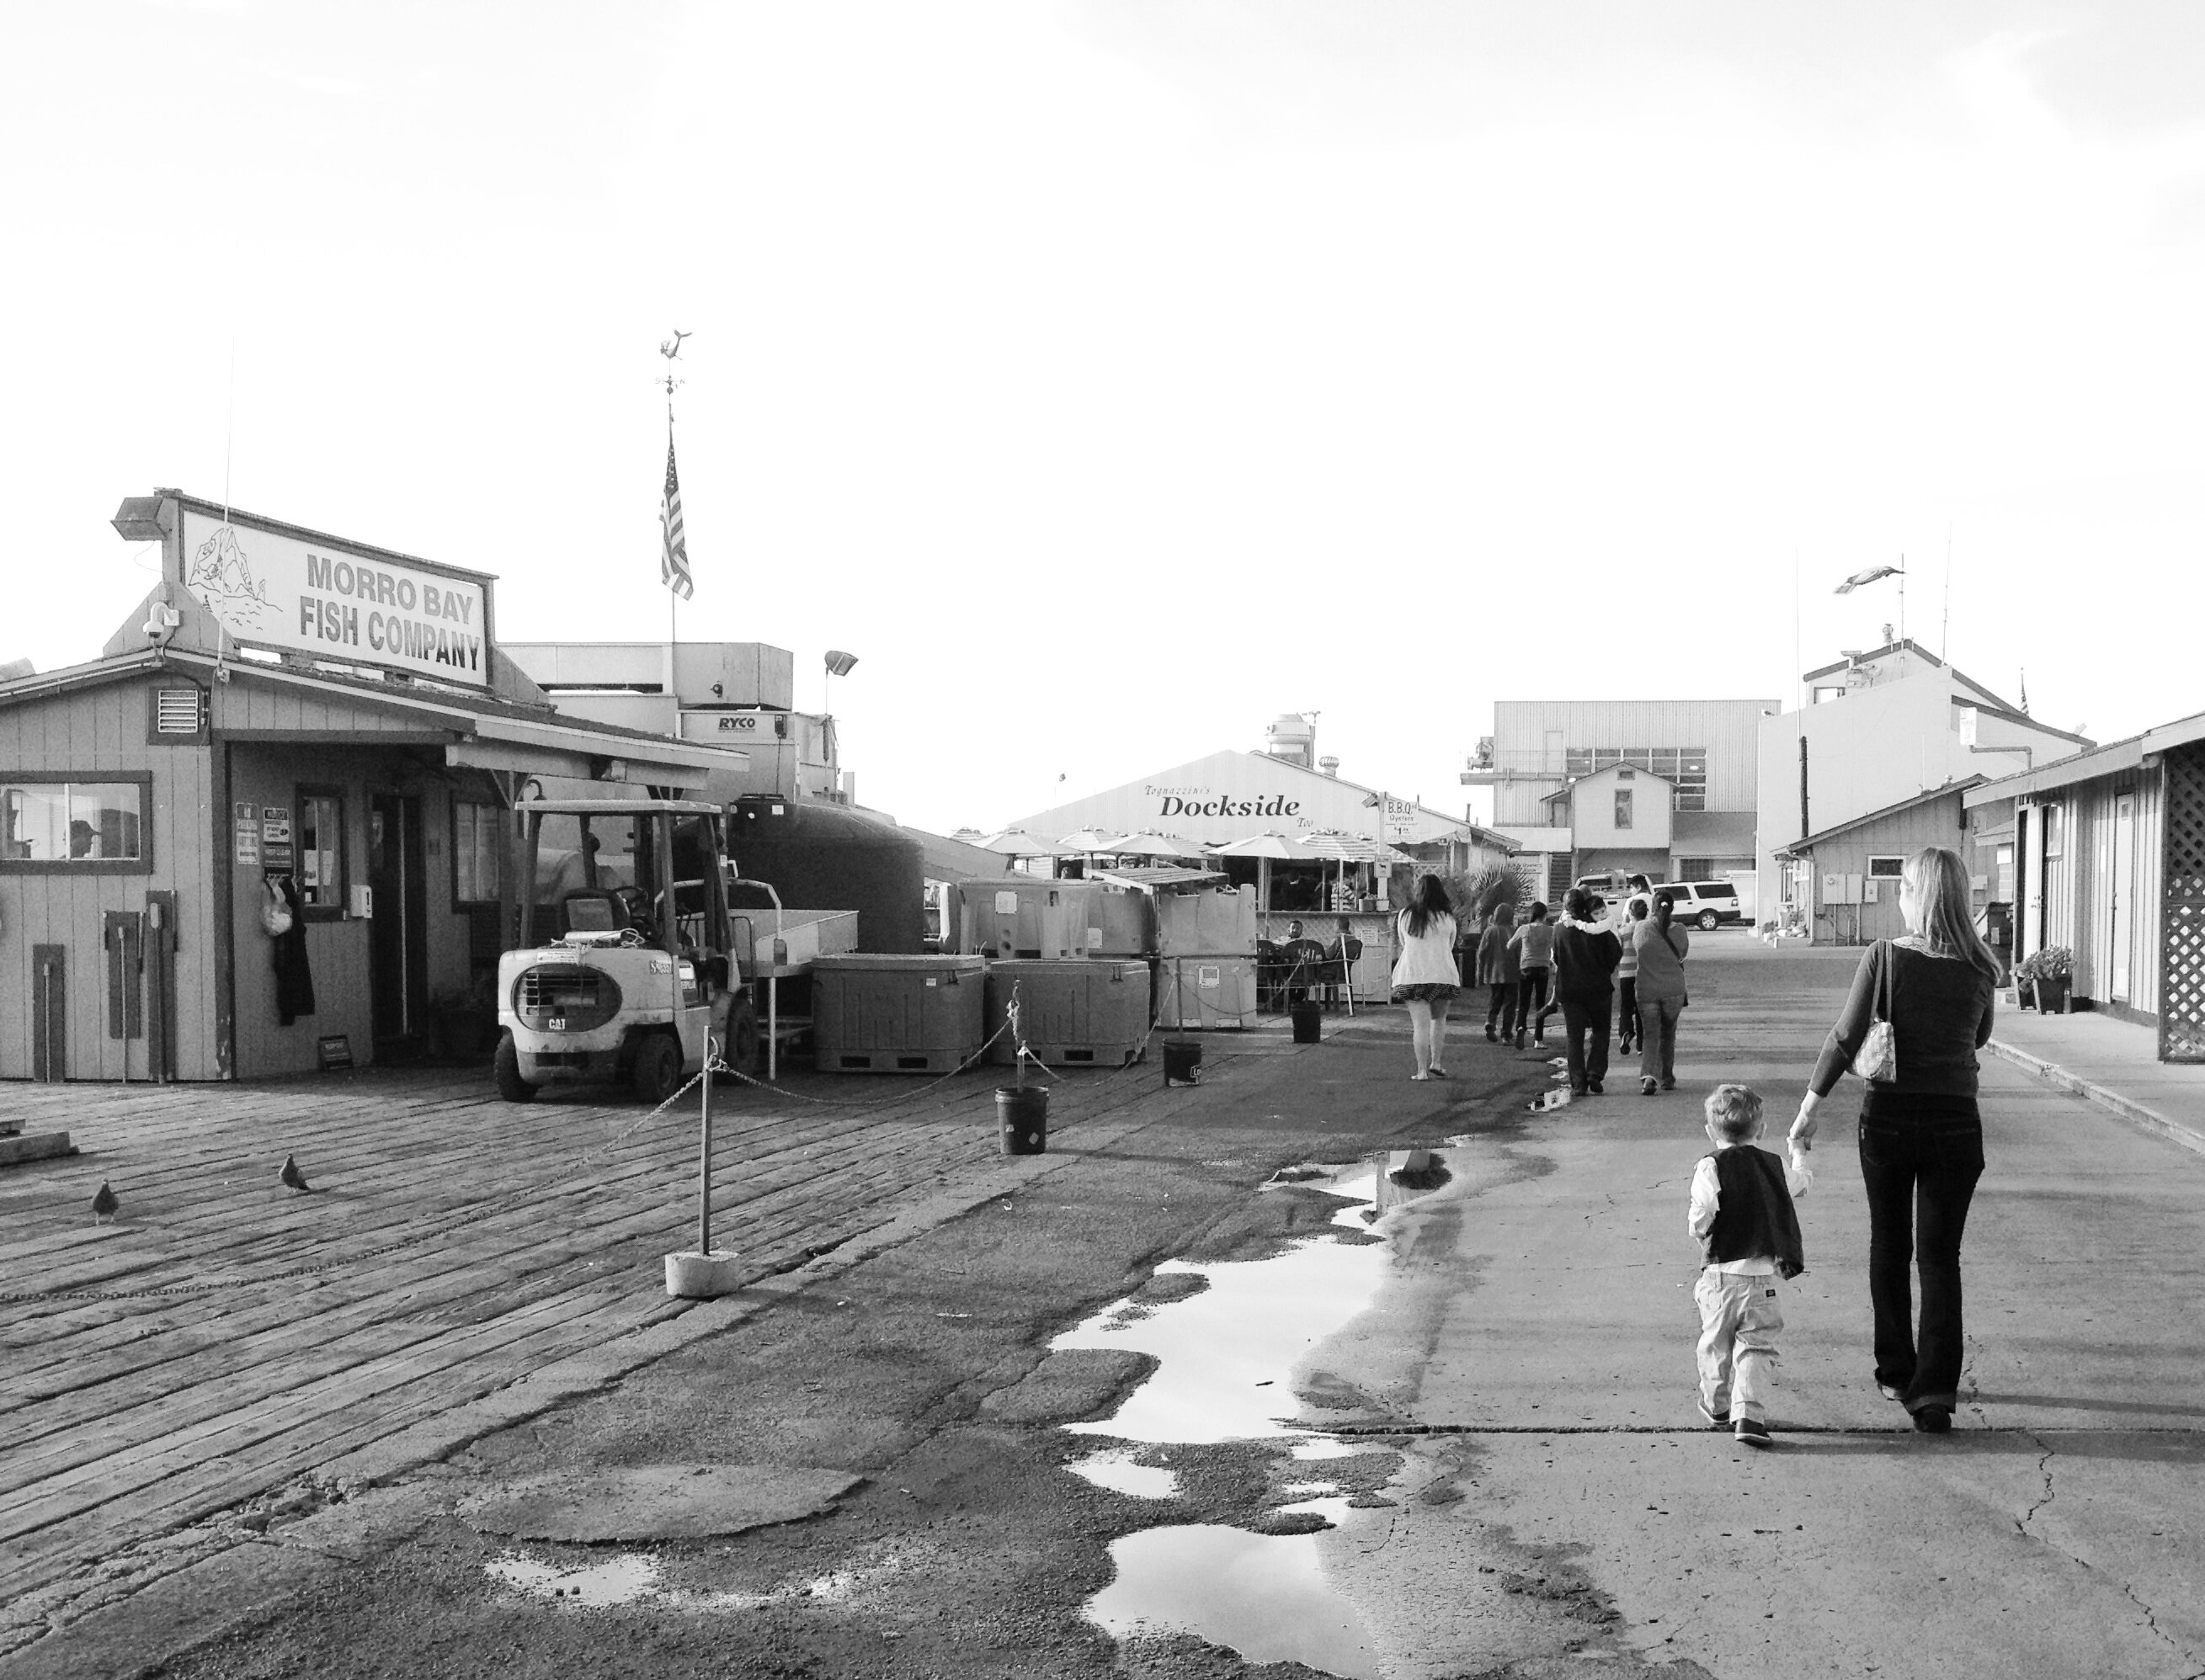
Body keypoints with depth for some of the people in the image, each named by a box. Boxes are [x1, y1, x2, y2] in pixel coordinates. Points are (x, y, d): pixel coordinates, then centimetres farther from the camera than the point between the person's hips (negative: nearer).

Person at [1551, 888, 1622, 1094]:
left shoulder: (1561, 931, -5)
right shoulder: (1601, 930, -9)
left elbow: (1556, 959, 4)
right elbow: (1615, 957, -5)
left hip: (1569, 989, 1)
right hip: (1598, 987, -1)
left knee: (1574, 1036, 6)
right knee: (1601, 1030, 16)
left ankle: (1578, 1083, 0)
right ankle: (1595, 1073, 1)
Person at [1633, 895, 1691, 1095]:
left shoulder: (1640, 928, -9)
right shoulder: (1679, 932, -7)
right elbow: (1682, 956, 6)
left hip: (1646, 990, -1)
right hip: (1674, 990, 1)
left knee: (1650, 1034, 2)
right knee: (1668, 1034, 18)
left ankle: (1648, 1076, -20)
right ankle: (1667, 1079, 25)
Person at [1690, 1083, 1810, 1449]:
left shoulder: (1710, 1168, -8)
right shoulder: (1774, 1166, 5)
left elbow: (1700, 1219, -20)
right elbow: (1803, 1182, 28)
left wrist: (1696, 1229, 3)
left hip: (1720, 1274, -1)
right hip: (1763, 1274, 2)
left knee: (1716, 1344, 16)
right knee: (1755, 1348, 2)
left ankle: (1716, 1406, 31)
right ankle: (1749, 1415, -12)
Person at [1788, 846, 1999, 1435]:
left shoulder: (1885, 957, -11)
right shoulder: (1979, 970, -4)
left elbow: (1845, 1039, -13)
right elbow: (1979, 1039, 12)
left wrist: (1809, 1109, -6)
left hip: (1889, 1118, -1)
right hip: (1955, 1122, 1)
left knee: (1889, 1248, 16)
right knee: (1940, 1257, 6)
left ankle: (1895, 1375, 25)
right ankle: (1935, 1390, -3)